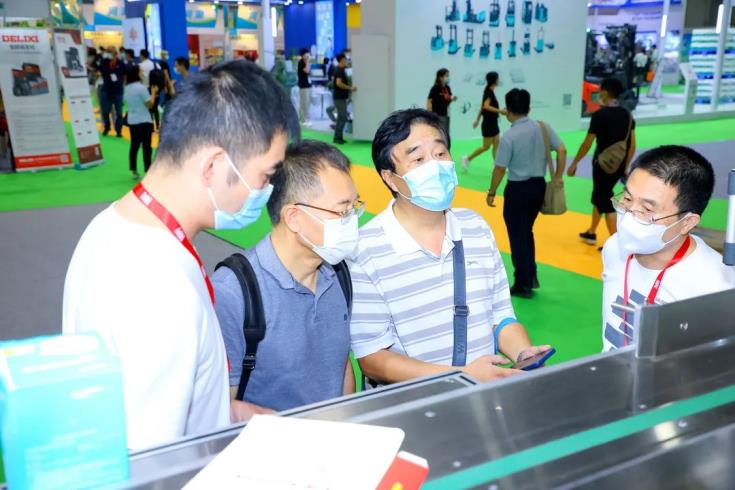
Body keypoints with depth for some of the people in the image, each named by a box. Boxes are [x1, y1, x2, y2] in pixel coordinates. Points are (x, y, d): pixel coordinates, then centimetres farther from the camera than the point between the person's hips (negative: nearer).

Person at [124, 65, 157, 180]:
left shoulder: (127, 88, 7)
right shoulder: (141, 88, -16)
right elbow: (150, 104, -12)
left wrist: (150, 96, 18)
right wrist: (153, 93, 1)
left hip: (132, 121, 7)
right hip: (144, 122, -7)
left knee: (134, 146, 12)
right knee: (146, 147, -1)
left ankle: (134, 172, 15)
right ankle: (148, 172, 0)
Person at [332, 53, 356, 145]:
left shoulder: (342, 70, 14)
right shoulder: (339, 70, -16)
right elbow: (339, 83, -27)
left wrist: (350, 88, 15)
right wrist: (350, 88, -20)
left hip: (341, 97, 10)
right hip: (339, 98, -10)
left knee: (341, 118, 12)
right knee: (343, 118, -9)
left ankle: (338, 137, 16)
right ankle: (338, 137, -6)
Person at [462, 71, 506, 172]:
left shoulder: (489, 92, 10)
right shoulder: (489, 92, -17)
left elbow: (482, 107, 17)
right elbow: (486, 106, -32)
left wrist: (477, 119, 22)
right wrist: (500, 111, -33)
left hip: (493, 123, 9)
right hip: (488, 123, -9)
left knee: (496, 145, 7)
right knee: (486, 146, -1)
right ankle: (467, 159, 11)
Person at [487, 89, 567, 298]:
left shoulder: (509, 136, -17)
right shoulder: (543, 127, -1)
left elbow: (500, 169, -15)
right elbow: (562, 150, -1)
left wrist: (492, 192, -3)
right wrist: (558, 176, 8)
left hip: (517, 189, -6)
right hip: (539, 185, 6)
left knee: (517, 236, 6)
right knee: (527, 232, 23)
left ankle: (523, 284, 13)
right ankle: (531, 276, 26)